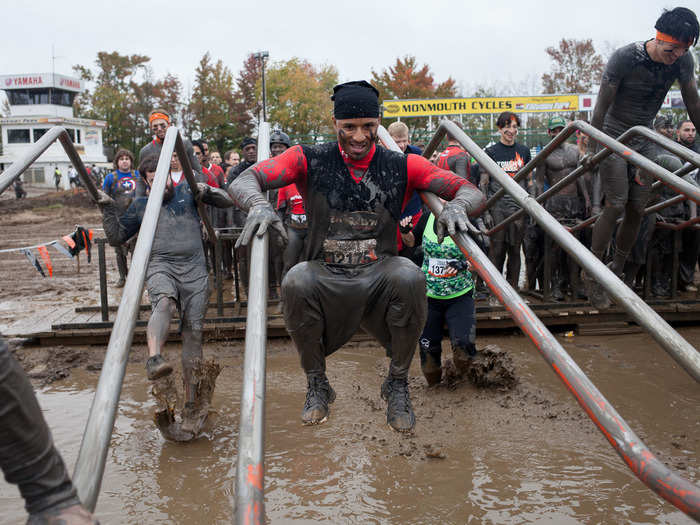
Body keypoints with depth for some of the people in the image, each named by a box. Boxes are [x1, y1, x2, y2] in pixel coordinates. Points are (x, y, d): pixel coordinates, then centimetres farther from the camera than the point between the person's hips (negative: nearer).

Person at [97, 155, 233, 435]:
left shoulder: (186, 190, 15)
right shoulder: (140, 205, 17)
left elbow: (227, 201, 13)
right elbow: (117, 236, 18)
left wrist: (207, 191, -5)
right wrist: (108, 208, 5)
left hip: (194, 269, 0)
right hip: (160, 266, 0)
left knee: (193, 331, -4)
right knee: (164, 302, -36)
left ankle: (190, 405, 3)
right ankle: (154, 359, -56)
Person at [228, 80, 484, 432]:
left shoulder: (402, 166, 4)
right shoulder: (310, 160, 1)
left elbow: (470, 191, 2)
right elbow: (242, 182, -5)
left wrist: (456, 206, -23)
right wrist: (259, 205, -29)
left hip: (379, 276, 0)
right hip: (325, 278, 0)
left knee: (410, 277, -31)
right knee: (295, 283, -31)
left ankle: (397, 383, -5)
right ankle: (317, 385, -4)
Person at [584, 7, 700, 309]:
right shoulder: (624, 58, -23)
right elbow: (601, 107, -18)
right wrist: (594, 149, -17)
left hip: (645, 139, 5)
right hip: (613, 137, -5)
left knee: (638, 209, 1)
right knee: (616, 205, -14)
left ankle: (617, 270, 16)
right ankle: (592, 273, -3)